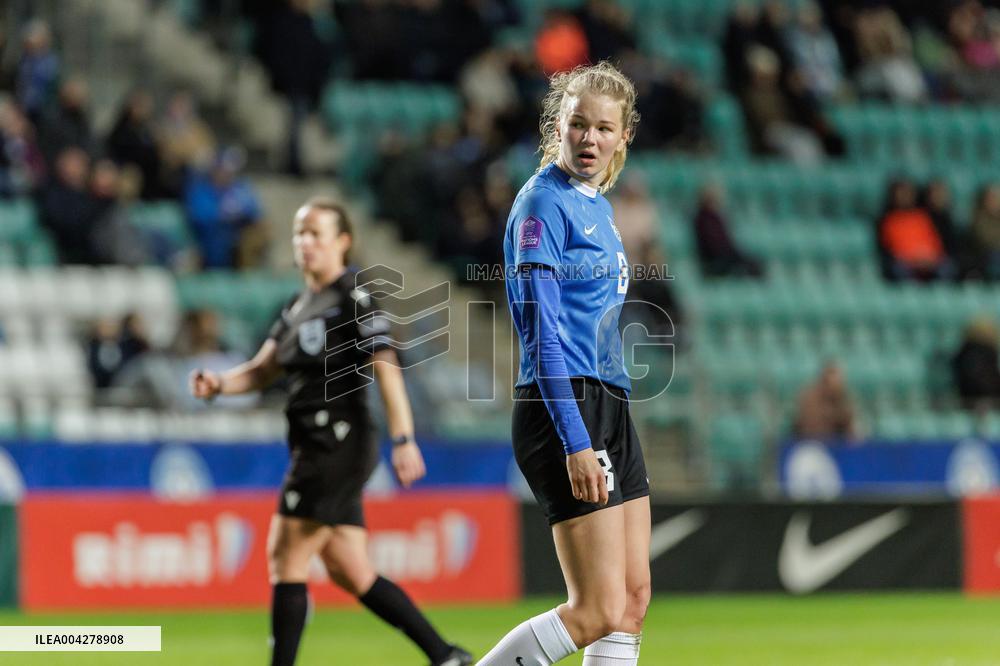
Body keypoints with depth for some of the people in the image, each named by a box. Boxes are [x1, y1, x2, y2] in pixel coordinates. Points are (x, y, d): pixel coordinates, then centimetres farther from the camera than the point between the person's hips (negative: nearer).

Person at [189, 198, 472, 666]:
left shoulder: (352, 297, -9)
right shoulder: (298, 307, 17)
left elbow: (386, 367, -16)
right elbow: (262, 370, 17)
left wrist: (403, 439, -22)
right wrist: (218, 384, -3)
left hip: (340, 442, -9)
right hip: (312, 448, 9)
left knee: (285, 558, -9)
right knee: (350, 572, 8)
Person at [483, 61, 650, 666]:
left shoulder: (598, 205, 16)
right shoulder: (545, 203, -11)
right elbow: (543, 332, -17)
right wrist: (575, 443, -23)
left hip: (610, 406, 9)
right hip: (567, 411, -9)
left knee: (634, 599, 6)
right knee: (599, 611, -10)